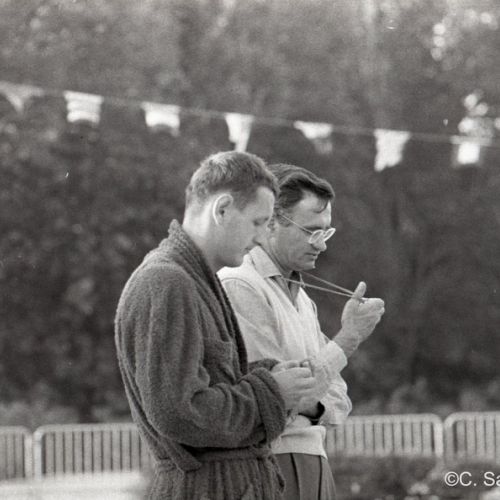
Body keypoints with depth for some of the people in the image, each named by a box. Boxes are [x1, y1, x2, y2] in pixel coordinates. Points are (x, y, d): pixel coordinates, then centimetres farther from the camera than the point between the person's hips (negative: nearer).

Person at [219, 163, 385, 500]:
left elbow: (336, 396, 16)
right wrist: (348, 337, -14)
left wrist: (313, 407, -7)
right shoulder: (238, 286, -12)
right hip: (270, 464, -9)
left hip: (314, 458, 9)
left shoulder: (302, 297, 18)